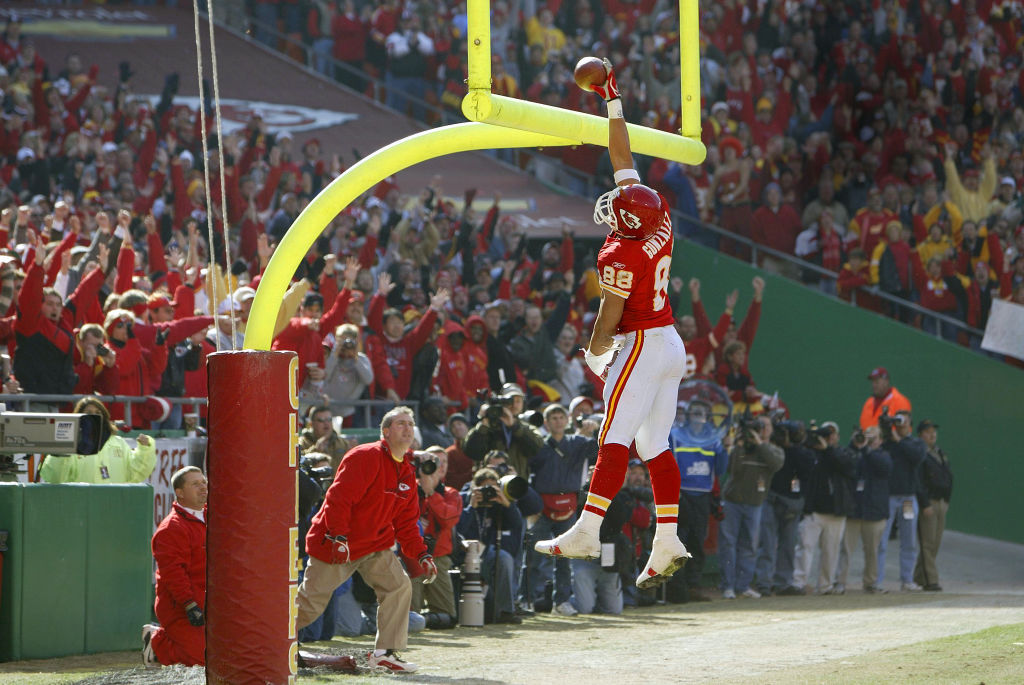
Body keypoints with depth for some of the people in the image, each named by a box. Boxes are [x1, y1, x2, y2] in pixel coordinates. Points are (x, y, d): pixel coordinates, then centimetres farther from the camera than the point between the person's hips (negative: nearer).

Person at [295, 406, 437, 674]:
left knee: (399, 586, -10)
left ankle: (385, 652, -4)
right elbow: (338, 498, -23)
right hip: (335, 544, -7)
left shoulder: (407, 473, 9)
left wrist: (422, 555, 1)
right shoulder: (365, 457, -16)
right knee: (311, 602, -2)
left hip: (375, 545, 7)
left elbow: (406, 523, 13)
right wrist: (339, 538, -31)